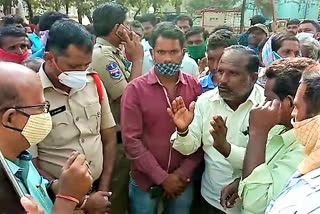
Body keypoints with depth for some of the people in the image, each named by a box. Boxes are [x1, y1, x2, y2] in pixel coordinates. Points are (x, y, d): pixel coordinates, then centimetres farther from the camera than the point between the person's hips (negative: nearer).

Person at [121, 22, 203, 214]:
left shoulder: (195, 87, -3)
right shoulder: (135, 89, -10)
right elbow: (132, 140, -13)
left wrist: (183, 173, -11)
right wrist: (162, 178, -13)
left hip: (183, 182, 2)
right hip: (145, 181, -1)